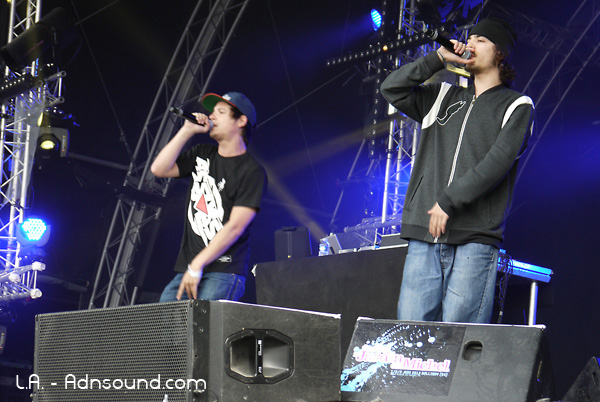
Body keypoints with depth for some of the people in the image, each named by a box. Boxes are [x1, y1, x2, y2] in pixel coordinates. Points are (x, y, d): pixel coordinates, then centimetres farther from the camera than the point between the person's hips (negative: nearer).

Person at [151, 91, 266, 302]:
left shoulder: (252, 172, -5)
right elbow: (159, 169, 6)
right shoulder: (202, 155, 18)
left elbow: (235, 227, -12)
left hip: (223, 272, -6)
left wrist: (197, 265, -16)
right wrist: (187, 130, 2)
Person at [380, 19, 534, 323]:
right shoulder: (443, 98, 22)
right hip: (425, 235, 4)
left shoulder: (516, 106, 7)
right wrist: (438, 58, 9)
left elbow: (497, 163, -6)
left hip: (474, 240, -4)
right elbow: (392, 89, 15)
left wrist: (448, 202, -12)